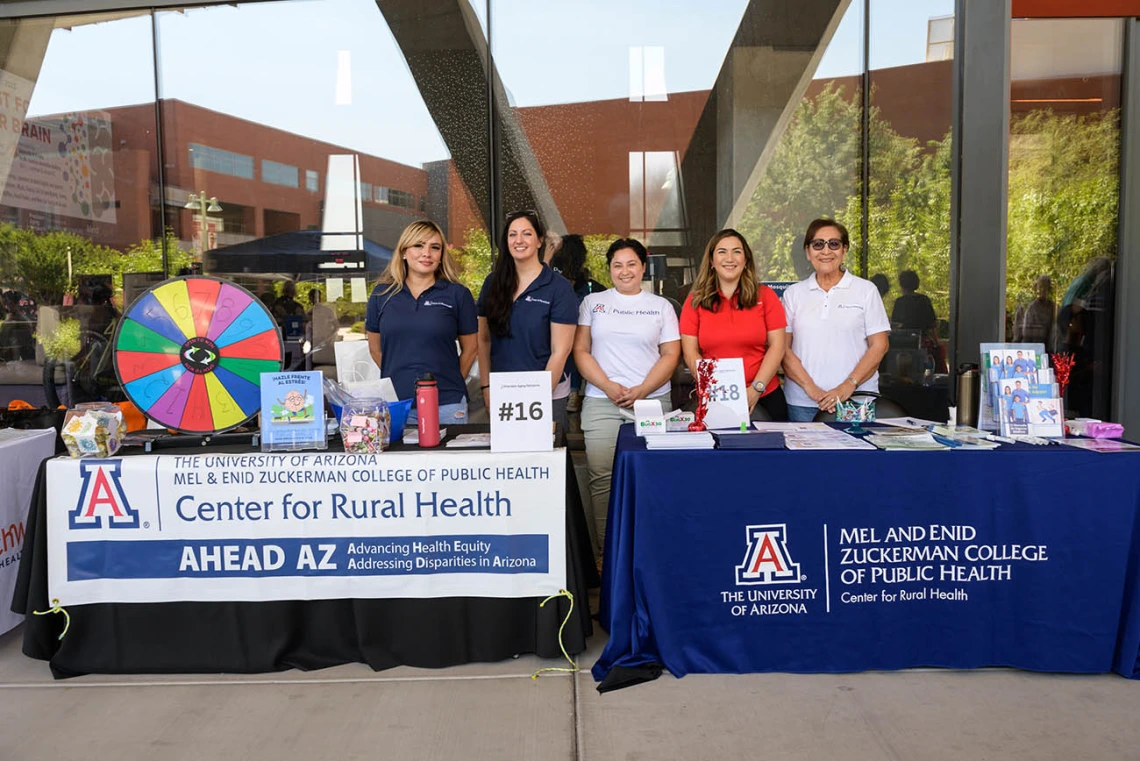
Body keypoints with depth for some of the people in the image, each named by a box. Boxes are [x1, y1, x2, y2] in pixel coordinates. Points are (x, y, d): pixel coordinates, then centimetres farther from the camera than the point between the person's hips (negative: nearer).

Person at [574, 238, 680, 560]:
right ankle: (606, 551, 2)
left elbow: (671, 355, 6)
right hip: (601, 402, 0)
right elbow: (580, 351, 7)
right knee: (602, 477, -6)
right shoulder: (593, 302, 13)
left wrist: (641, 391, -8)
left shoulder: (661, 306, 12)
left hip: (651, 401, 0)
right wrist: (608, 386, -7)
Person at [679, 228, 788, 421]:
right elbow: (691, 353, -1)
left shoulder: (765, 296, 3)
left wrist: (756, 389, -11)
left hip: (765, 397, 0)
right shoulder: (695, 301, 3)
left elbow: (777, 345, -1)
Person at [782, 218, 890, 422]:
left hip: (856, 400, -1)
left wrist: (848, 386, -11)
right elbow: (783, 347, 3)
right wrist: (810, 388, -10)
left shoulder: (866, 290, 6)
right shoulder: (793, 293, 9)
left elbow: (879, 346, 1)